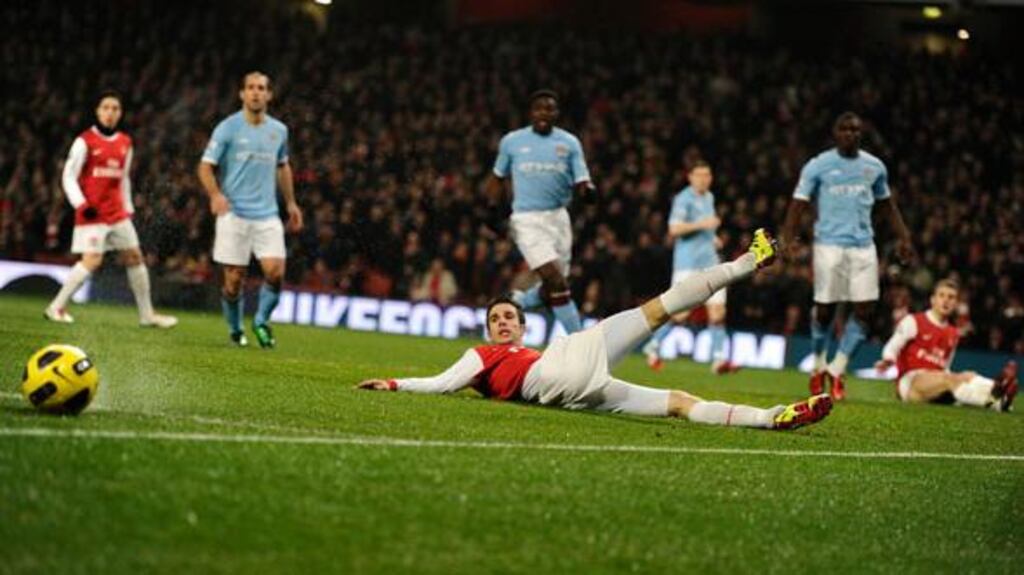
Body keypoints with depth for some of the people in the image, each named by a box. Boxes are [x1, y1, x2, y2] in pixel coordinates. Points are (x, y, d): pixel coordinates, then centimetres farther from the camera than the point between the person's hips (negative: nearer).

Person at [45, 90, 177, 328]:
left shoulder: (125, 143, 12)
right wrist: (81, 205, -16)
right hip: (92, 212, -6)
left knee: (134, 257, 7)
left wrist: (128, 209, 18)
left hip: (117, 213, 6)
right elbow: (68, 177, -5)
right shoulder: (85, 141, -6)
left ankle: (147, 314, 17)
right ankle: (56, 307, -6)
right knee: (92, 260, -16)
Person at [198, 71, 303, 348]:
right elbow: (206, 166, -5)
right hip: (234, 214, -3)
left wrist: (291, 203, 21)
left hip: (267, 215, 3)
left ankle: (261, 322, 11)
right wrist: (215, 194, -23)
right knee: (234, 279, -2)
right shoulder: (228, 128, -4)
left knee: (275, 271, -12)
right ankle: (235, 329, 20)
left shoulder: (279, 130, 10)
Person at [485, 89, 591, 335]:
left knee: (550, 290, 8)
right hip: (527, 220, -4)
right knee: (558, 283, -15)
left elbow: (581, 182, 0)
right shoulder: (512, 141, 3)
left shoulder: (569, 143, 5)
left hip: (558, 217, 4)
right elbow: (498, 178, 16)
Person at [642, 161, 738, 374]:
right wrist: (701, 224, -22)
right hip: (688, 263, -7)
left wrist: (711, 237, 16)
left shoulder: (709, 197, 17)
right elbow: (674, 229, -17)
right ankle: (653, 345, 15)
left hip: (709, 262, 7)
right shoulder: (683, 199, -8)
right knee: (681, 313, -7)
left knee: (718, 311, -6)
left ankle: (718, 359, -8)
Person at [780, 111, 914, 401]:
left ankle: (836, 370, 5)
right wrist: (789, 238, -18)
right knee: (824, 308, 0)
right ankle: (819, 366, 23)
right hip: (829, 244, -3)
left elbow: (887, 204, 20)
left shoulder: (874, 167, 10)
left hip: (863, 246, 3)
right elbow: (799, 203, -4)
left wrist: (903, 237, 11)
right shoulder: (818, 166, -2)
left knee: (865, 309, -6)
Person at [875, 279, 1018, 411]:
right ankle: (992, 397, -64)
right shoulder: (913, 322, 6)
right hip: (909, 382, -5)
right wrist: (887, 361, -23)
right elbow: (891, 348, -1)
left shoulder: (953, 334, 22)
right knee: (950, 379, -34)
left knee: (967, 376, -27)